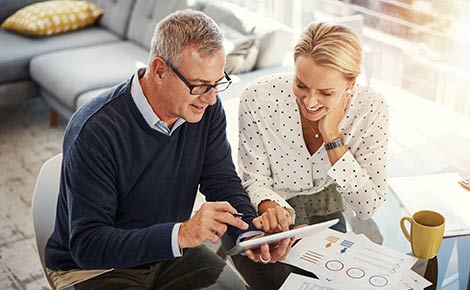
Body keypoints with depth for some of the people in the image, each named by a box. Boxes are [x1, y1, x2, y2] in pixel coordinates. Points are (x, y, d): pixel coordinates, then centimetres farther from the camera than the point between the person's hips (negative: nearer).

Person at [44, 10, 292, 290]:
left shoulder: (206, 109, -10)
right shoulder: (95, 131, -28)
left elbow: (223, 182, -5)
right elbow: (87, 244, -28)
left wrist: (251, 234, -25)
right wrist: (182, 234, -40)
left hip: (169, 252, 4)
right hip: (92, 267, -3)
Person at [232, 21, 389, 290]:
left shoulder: (371, 108, -21)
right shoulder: (260, 98, -25)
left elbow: (367, 208, -20)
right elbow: (255, 180, -12)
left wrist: (332, 137, -29)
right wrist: (270, 207, -36)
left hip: (324, 216, 2)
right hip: (265, 217, -2)